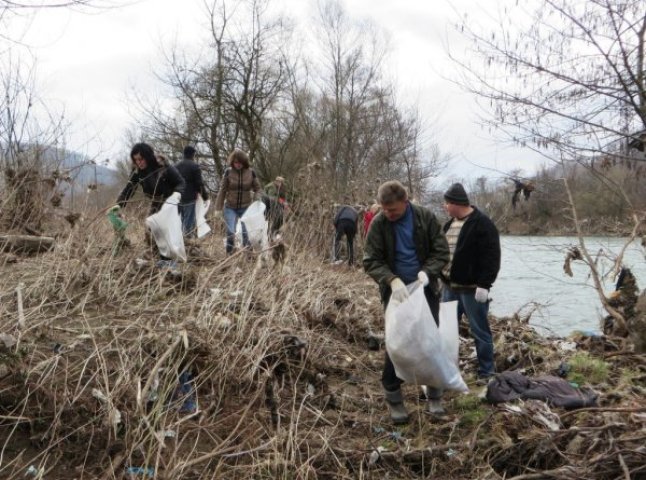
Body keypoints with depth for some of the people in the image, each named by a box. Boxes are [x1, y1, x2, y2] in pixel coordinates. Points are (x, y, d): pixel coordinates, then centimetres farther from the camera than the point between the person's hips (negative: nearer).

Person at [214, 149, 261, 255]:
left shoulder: (251, 172, -4)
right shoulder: (228, 172, -5)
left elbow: (257, 189, 4)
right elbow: (222, 190, -1)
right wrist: (218, 208, -1)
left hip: (246, 208, 0)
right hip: (230, 207, 0)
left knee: (246, 232, 2)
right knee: (230, 232, -6)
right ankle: (229, 255, 9)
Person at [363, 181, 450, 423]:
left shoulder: (426, 217, -9)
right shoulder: (378, 224, -11)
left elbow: (442, 251, -4)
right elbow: (371, 261, -10)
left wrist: (427, 271, -23)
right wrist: (392, 280, -27)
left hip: (425, 289, 1)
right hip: (395, 290, -1)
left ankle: (434, 392, 25)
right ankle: (393, 396, 17)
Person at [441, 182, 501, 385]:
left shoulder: (482, 224, -13)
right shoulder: (450, 224, 12)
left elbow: (491, 257, -17)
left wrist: (484, 284, -21)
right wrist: (442, 277, 19)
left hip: (472, 288, -8)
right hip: (449, 287, 8)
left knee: (479, 331, 2)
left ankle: (486, 372, 13)